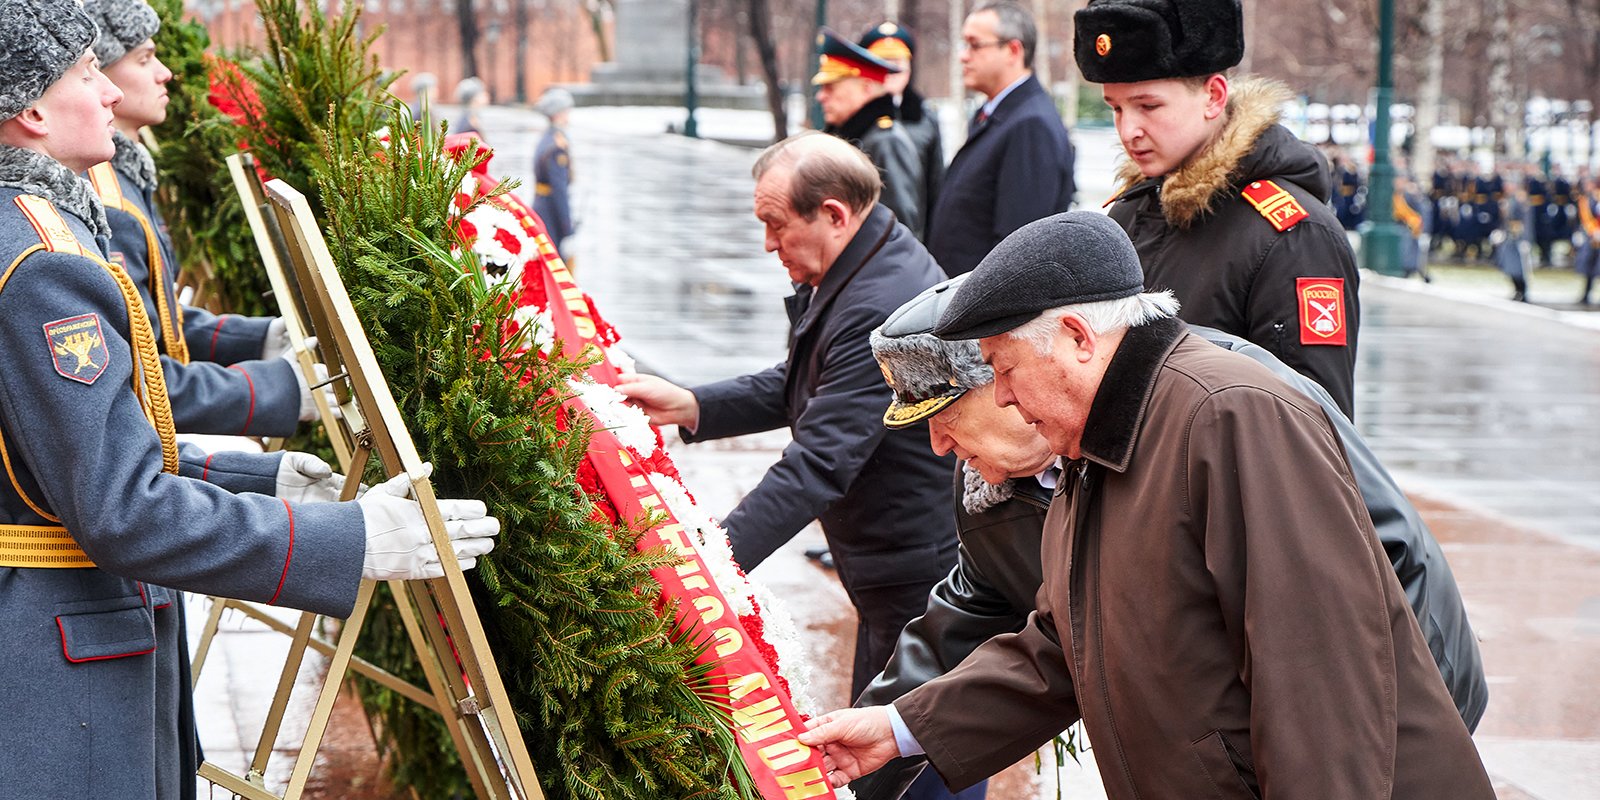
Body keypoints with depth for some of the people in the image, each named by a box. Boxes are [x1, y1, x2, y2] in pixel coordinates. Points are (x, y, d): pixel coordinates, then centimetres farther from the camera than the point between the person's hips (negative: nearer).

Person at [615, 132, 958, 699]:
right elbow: (794, 388, 14)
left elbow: (821, 460, -32)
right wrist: (690, 406, 0)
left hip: (918, 572, -10)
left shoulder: (884, 308, -27)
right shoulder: (840, 277, 6)